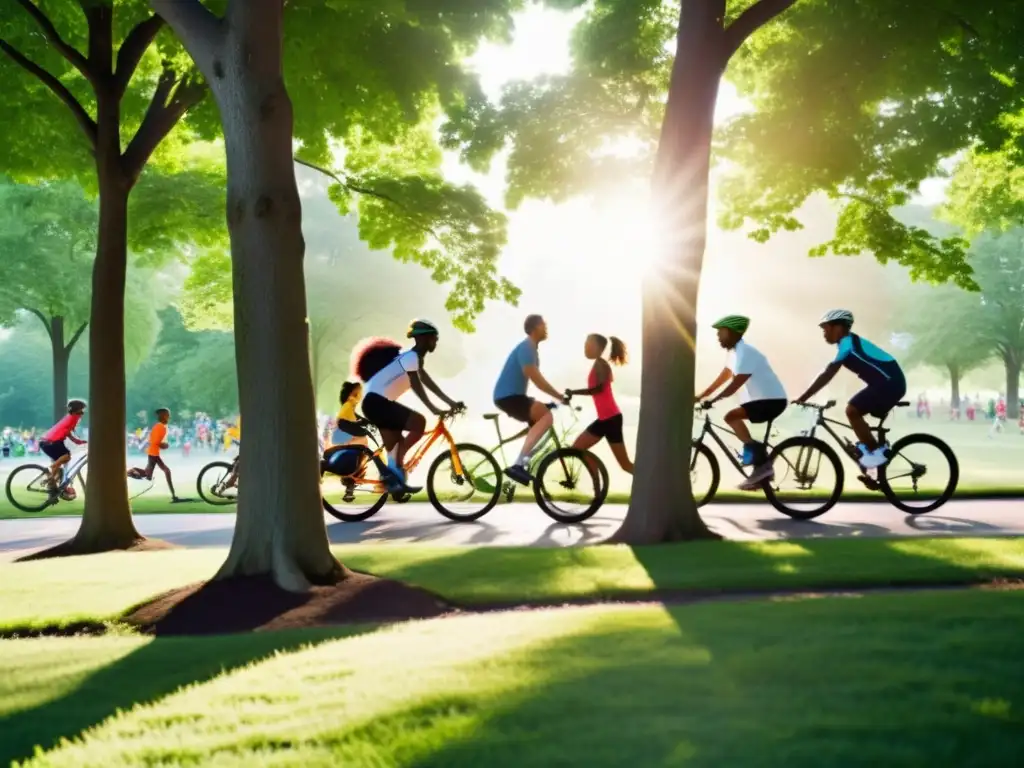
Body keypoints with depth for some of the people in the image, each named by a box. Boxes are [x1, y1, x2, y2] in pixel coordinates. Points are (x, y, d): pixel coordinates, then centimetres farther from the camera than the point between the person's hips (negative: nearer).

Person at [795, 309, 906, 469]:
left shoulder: (847, 344, -13)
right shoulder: (849, 343, 17)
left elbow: (827, 375, -15)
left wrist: (803, 398, -13)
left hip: (889, 382, -10)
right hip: (890, 381, 10)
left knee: (852, 411, -13)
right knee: (855, 412, 14)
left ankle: (876, 452, -8)